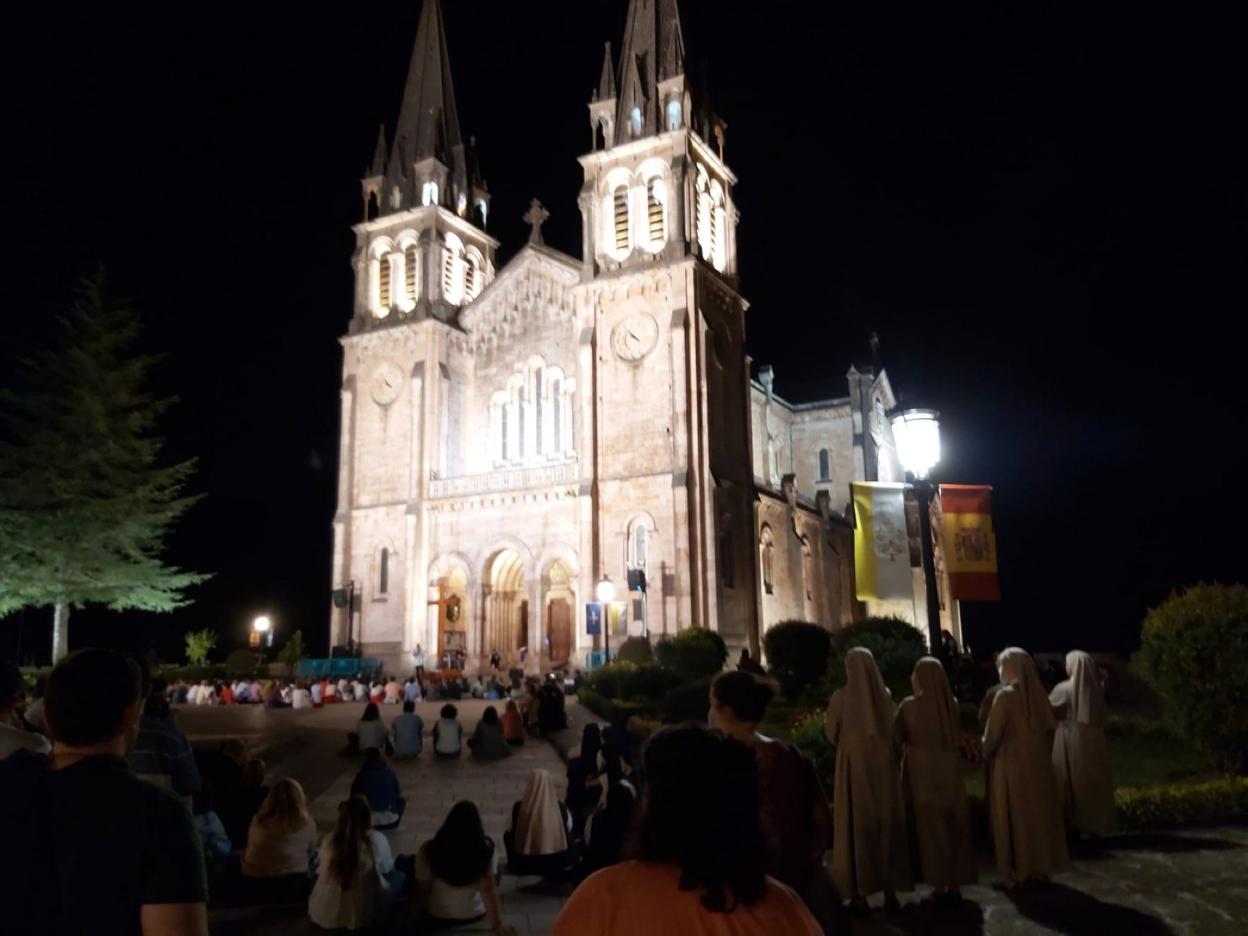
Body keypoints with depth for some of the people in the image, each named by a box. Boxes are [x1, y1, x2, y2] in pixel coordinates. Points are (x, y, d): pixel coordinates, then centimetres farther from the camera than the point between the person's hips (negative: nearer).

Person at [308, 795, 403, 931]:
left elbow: (321, 871, 6)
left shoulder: (328, 840, -12)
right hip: (363, 916, -3)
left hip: (326, 914, 4)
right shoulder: (377, 840, -19)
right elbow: (387, 868, 2)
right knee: (399, 875, 19)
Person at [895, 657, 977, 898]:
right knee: (954, 828, 13)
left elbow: (896, 736, -3)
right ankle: (954, 882, 18)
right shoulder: (952, 704, -1)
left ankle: (939, 882, 11)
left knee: (931, 829, 7)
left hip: (923, 775, -3)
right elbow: (958, 737, 12)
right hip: (951, 773, 3)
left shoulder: (910, 705, -12)